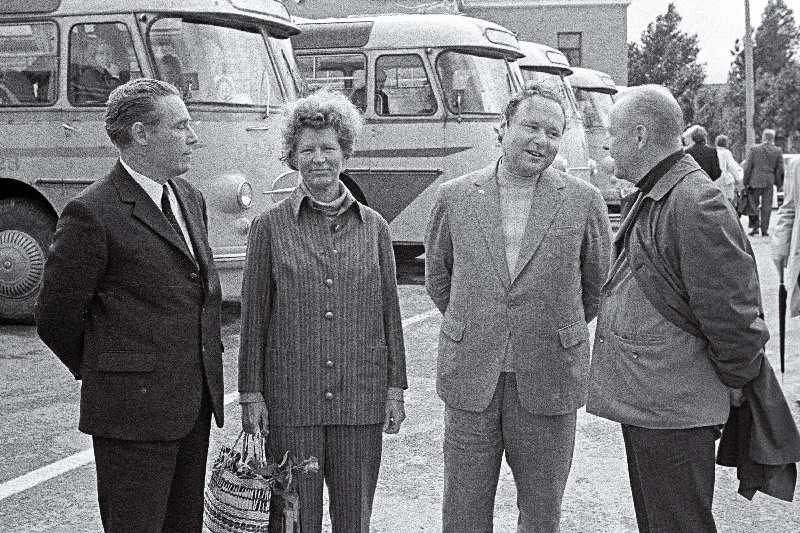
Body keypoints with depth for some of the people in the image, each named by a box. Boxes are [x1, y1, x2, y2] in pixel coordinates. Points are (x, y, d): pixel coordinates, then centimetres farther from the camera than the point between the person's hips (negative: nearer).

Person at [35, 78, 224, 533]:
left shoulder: (191, 199, 13)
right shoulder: (93, 213, -13)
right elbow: (57, 316, -7)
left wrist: (209, 355, 14)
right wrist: (102, 374, 6)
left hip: (195, 404, 8)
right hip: (133, 409, -7)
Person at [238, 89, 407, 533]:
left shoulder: (374, 227, 7)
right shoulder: (270, 226, 1)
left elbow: (389, 310, 9)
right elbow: (253, 315, 2)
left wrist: (396, 387, 6)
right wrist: (251, 394, -1)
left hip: (361, 399, 2)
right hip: (291, 400, -2)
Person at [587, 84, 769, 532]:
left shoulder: (696, 203, -21)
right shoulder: (649, 199, 14)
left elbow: (734, 312, -21)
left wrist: (736, 380, -7)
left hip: (673, 412, -10)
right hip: (643, 403, 10)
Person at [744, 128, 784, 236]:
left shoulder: (753, 149, -5)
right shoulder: (778, 151, 0)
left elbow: (748, 167, -4)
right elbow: (780, 169, 3)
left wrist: (745, 182, 3)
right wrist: (779, 183, 14)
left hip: (755, 182, -1)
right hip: (769, 182, 1)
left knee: (754, 204, 11)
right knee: (766, 206, 6)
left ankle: (755, 227, 6)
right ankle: (764, 229, 7)